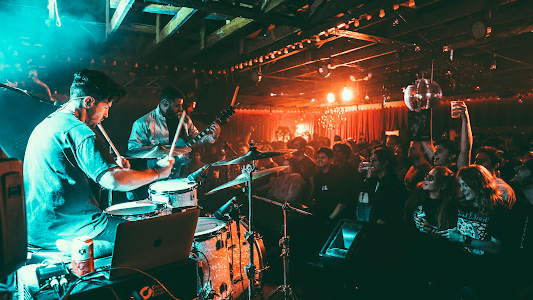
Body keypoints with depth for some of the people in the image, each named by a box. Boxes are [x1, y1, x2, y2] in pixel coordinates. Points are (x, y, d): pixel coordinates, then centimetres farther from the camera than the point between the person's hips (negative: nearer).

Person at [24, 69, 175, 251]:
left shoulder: (45, 124, 13)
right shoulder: (77, 130, -19)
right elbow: (113, 181, -30)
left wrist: (113, 168, 15)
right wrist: (157, 172, -16)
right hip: (65, 231, -10)